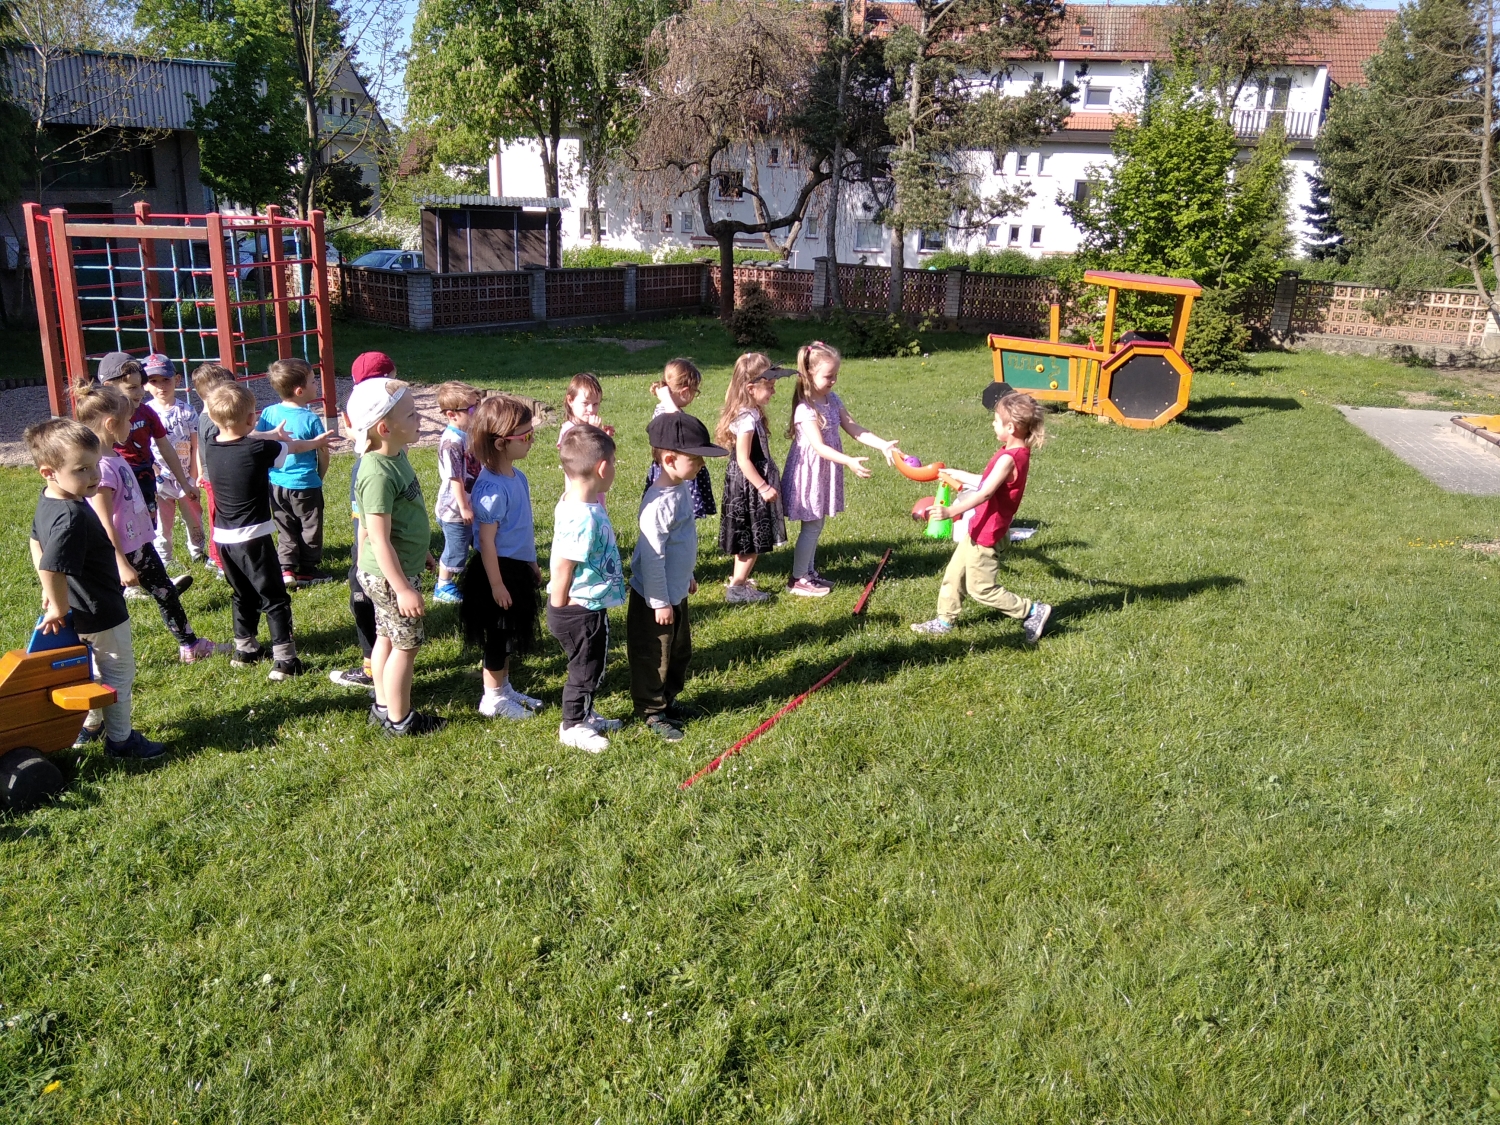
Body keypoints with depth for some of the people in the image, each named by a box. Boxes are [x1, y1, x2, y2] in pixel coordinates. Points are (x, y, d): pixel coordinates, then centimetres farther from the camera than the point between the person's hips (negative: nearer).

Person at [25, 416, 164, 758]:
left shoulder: (48, 501, -2)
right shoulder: (71, 518, -34)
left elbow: (36, 542, 14)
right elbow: (53, 568, -42)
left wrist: (52, 595, 16)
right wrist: (59, 609, -25)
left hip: (82, 612, 10)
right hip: (102, 615, -9)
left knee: (98, 670, 28)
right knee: (119, 675, 9)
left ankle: (89, 725, 43)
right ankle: (120, 740, 23)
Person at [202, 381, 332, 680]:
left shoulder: (210, 447, -1)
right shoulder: (259, 449, -15)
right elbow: (294, 448, 5)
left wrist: (274, 435, 36)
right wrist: (316, 441, 26)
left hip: (223, 538, 6)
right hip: (253, 538, -6)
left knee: (243, 595, 23)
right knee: (275, 599, 2)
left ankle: (244, 649, 32)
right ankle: (284, 659, 0)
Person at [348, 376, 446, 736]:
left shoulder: (395, 457, 3)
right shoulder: (378, 474, -27)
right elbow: (379, 539, -27)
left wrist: (421, 552, 25)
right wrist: (404, 588, -25)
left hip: (391, 571, 9)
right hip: (389, 575, -9)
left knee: (387, 637, 20)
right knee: (407, 643, 3)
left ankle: (383, 706, 35)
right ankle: (400, 720, 18)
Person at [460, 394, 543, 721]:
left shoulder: (518, 477, 3)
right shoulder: (491, 488, -25)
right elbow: (486, 541, -22)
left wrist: (531, 562, 20)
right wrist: (496, 584, -19)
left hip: (518, 568, 9)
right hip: (499, 570, -9)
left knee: (510, 634, 21)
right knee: (497, 635, 6)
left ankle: (504, 687, 37)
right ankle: (492, 698, 22)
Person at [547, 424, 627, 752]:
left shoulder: (571, 501, -2)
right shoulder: (585, 519, -30)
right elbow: (562, 570, -27)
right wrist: (561, 609, -17)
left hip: (588, 609, 9)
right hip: (581, 611, -9)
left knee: (591, 667, 25)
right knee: (586, 669, 10)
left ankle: (585, 715, 42)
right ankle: (573, 726, 28)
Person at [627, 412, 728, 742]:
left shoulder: (682, 489, 2)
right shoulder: (659, 502, -27)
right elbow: (651, 556, -25)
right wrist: (660, 602, -20)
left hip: (677, 593, 10)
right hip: (656, 597, -10)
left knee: (680, 652, 22)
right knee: (654, 657, 6)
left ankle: (667, 701, 39)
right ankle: (653, 714, 21)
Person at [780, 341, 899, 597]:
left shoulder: (832, 400, 5)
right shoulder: (805, 409, -21)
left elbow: (854, 429, 3)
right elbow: (819, 446, -27)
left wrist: (883, 445, -8)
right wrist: (849, 461, -38)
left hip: (826, 471, 8)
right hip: (810, 471, -8)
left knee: (817, 523, 15)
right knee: (811, 525, -1)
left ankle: (809, 571, 28)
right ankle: (798, 580, 10)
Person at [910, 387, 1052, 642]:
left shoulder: (1009, 458, -26)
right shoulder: (1017, 452, 4)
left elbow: (985, 493, -32)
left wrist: (951, 511, -37)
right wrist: (960, 476, 26)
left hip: (986, 535, -10)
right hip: (979, 530, 10)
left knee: (982, 588, 3)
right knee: (954, 575, 18)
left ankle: (1032, 612, 11)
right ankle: (945, 620, 31)